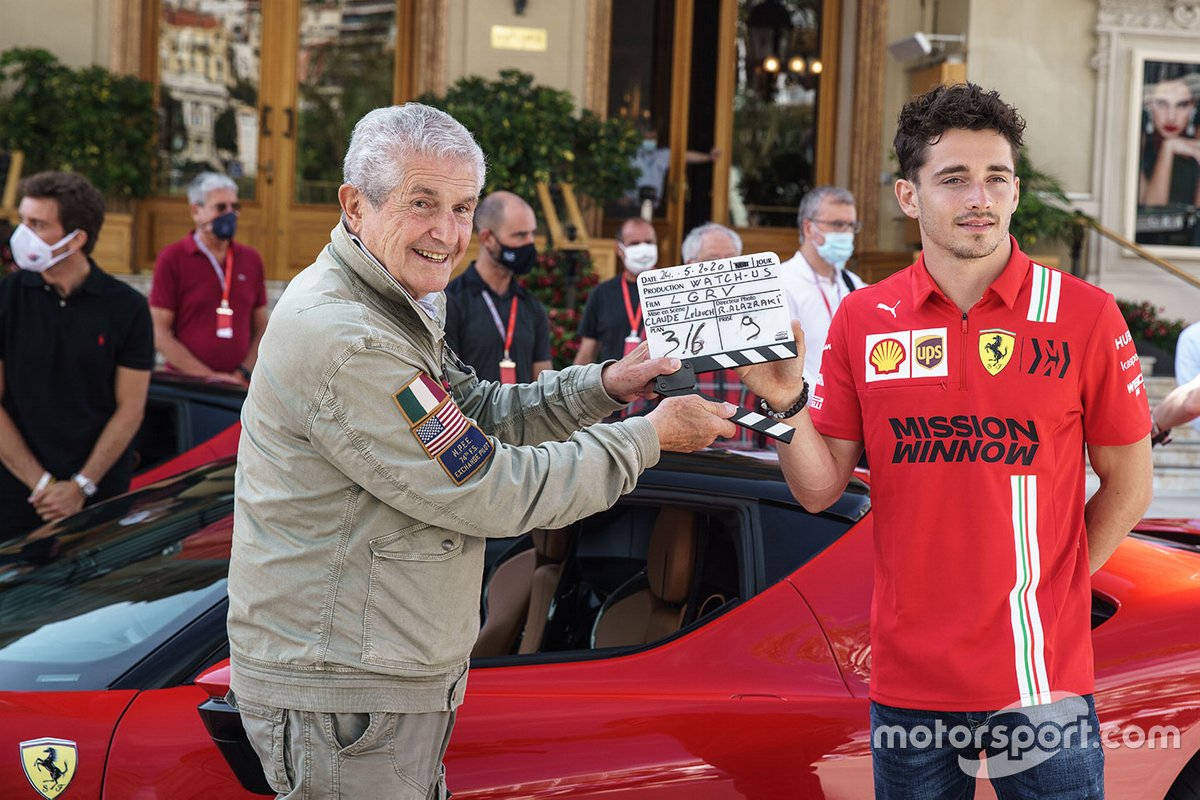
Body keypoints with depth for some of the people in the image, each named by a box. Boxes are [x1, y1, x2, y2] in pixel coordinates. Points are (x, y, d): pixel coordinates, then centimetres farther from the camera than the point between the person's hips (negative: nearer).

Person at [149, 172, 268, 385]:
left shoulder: (251, 259, 12)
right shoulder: (172, 258, 0)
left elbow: (261, 329, 13)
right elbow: (160, 333, -5)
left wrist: (242, 374, -3)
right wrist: (208, 376, -11)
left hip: (238, 385, 3)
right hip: (185, 384, -2)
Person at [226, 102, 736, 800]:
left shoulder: (394, 311, 11)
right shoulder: (344, 342, -24)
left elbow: (480, 415, 18)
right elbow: (491, 493, -21)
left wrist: (603, 386, 3)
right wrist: (649, 437, -12)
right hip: (340, 697, -10)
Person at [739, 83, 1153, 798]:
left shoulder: (1085, 315, -5)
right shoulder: (863, 321, 2)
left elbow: (1129, 487, 3)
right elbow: (821, 489, 3)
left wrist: (1042, 591, 1)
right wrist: (785, 401, -13)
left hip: (1044, 684, -2)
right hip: (909, 678, 2)